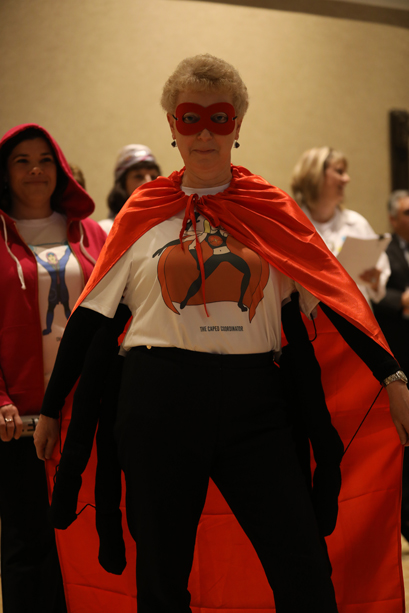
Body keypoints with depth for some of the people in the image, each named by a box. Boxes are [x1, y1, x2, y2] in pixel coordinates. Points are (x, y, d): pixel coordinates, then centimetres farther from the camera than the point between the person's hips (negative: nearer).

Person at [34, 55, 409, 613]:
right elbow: (91, 313, 8)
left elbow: (332, 293, 2)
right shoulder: (144, 212, 5)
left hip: (254, 403, 0)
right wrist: (51, 409, 9)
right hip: (160, 403, 0)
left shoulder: (271, 209, 6)